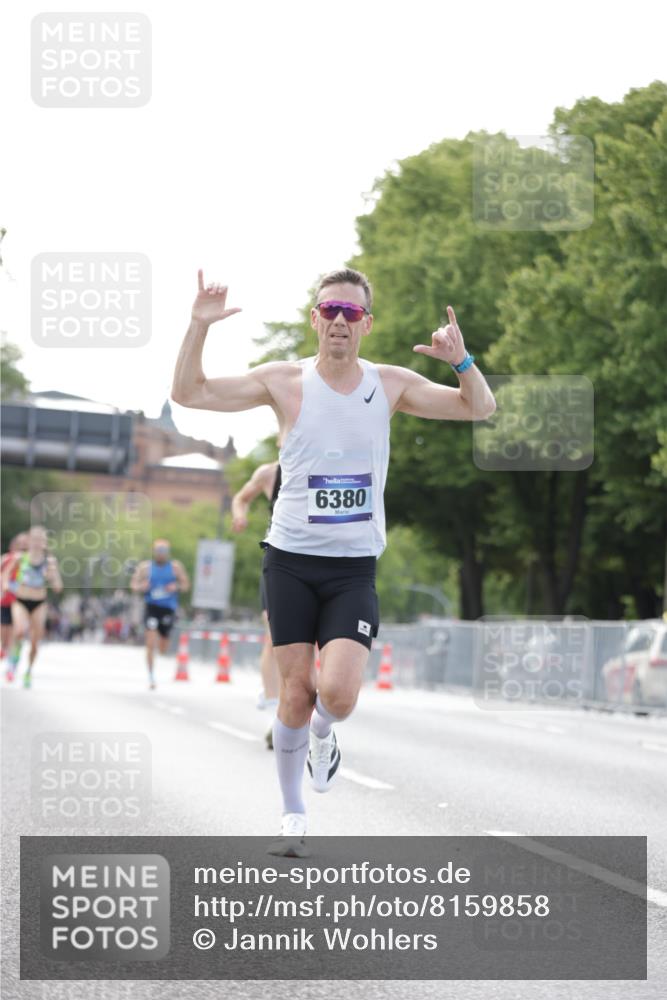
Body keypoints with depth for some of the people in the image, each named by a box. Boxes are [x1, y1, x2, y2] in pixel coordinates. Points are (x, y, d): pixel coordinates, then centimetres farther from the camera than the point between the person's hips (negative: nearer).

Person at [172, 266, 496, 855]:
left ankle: (322, 735, 21)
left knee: (338, 692, -16)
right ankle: (293, 814, 17)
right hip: (291, 560, 0)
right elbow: (189, 393, -3)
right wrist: (199, 326, -18)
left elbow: (480, 408, 3)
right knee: (296, 691, -1)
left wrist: (461, 361, -17)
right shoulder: (284, 381, -2)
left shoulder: (391, 385, 2)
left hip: (355, 568, 1)